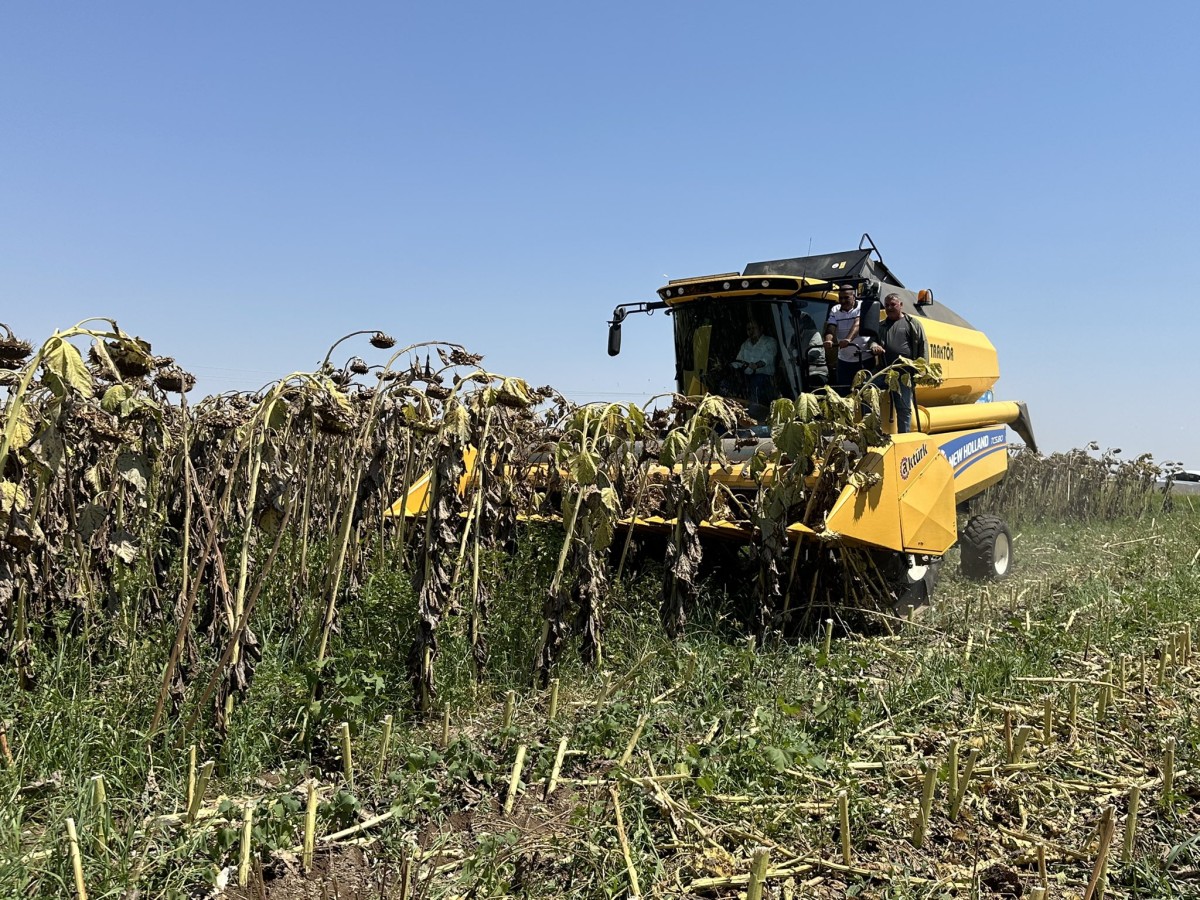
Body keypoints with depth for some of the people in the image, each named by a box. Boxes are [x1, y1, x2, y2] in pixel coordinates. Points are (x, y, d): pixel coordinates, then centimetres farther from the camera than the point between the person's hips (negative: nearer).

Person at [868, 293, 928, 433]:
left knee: (904, 408, 0)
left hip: (904, 374, -3)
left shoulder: (912, 324, 7)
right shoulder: (881, 326, 21)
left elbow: (922, 348, 3)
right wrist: (874, 345, -13)